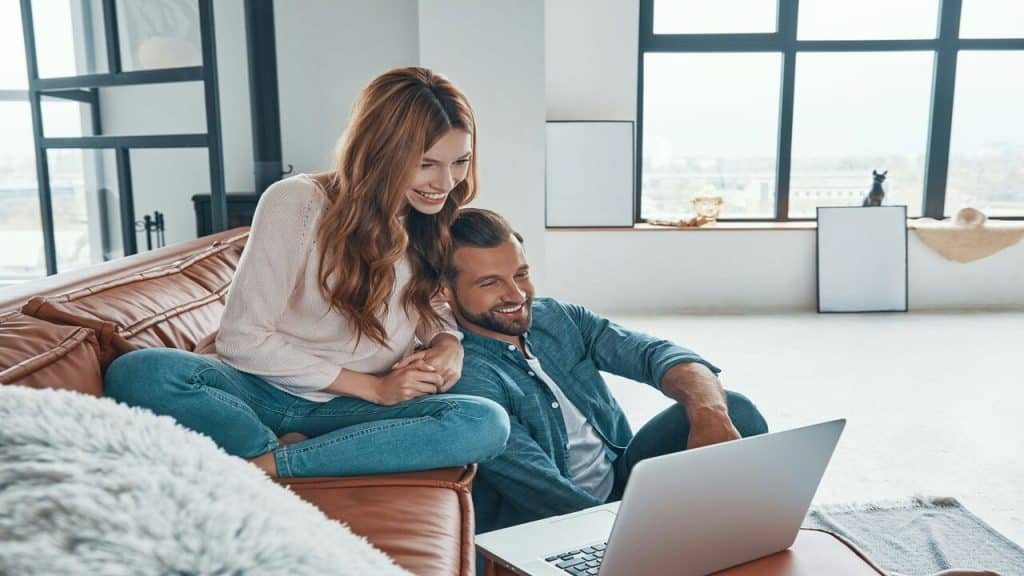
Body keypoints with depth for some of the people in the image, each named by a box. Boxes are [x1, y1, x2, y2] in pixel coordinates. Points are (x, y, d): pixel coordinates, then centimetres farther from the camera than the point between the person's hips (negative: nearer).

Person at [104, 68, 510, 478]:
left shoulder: (437, 225, 2)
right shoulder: (296, 203, -12)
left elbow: (434, 307, 16)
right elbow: (243, 338, -12)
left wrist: (448, 341, -10)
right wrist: (373, 387, -14)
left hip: (341, 412, 4)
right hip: (262, 391, -3)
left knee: (487, 423, -25)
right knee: (135, 372, -30)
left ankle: (266, 464, -22)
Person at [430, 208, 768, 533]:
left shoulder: (556, 317, 2)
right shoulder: (464, 376, -20)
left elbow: (651, 352, -8)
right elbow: (546, 494, -27)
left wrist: (710, 412, -29)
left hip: (621, 476, 7)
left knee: (735, 412, -12)